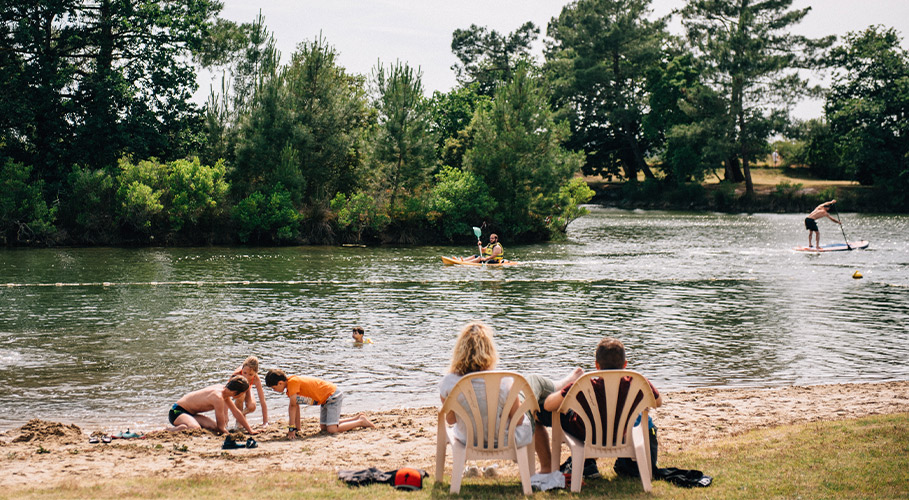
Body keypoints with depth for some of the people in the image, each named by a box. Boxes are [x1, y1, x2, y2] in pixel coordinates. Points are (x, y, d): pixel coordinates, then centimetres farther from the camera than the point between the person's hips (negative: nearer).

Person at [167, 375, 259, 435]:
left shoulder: (224, 390, 2)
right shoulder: (218, 397, -28)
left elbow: (237, 413, 14)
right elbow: (221, 426, -22)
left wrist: (250, 430, 16)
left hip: (189, 412, 10)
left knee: (214, 427, -7)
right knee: (195, 428, -37)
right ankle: (171, 430, -13)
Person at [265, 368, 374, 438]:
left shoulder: (293, 382, -24)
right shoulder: (290, 385, 5)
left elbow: (293, 406, -24)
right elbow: (295, 406, 7)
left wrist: (291, 429, -20)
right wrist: (297, 428, 5)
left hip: (333, 395, -10)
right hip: (326, 399, 10)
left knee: (332, 429, -17)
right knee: (324, 427, 15)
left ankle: (361, 422, -1)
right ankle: (357, 418, 23)